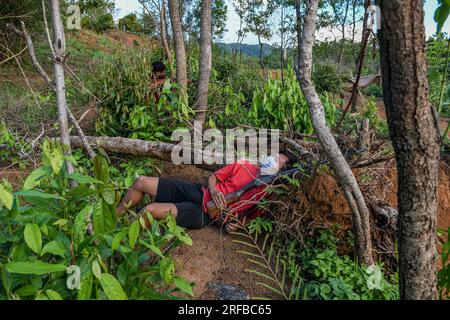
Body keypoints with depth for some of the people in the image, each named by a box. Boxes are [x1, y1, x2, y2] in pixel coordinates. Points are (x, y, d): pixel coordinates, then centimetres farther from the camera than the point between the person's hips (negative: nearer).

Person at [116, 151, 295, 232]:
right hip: (198, 191, 6)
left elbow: (248, 217, 2)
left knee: (150, 211, -25)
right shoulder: (246, 164, 8)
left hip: (205, 212, -5)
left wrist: (233, 224, -19)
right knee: (141, 182, 0)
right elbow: (214, 176, 11)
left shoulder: (267, 194, -2)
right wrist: (213, 191, -10)